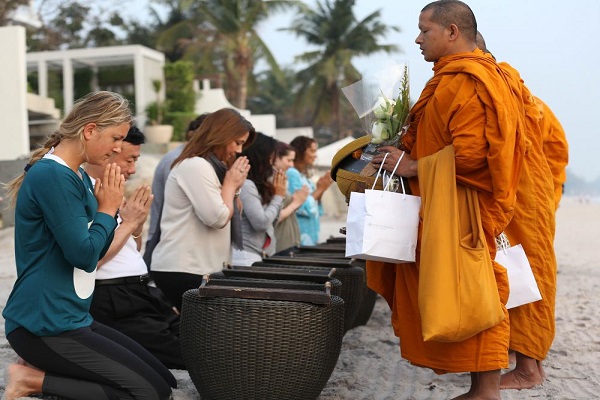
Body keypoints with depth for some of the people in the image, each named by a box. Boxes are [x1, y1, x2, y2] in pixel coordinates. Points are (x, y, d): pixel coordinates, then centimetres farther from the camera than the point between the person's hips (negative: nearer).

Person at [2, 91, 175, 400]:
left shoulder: (77, 175, 12)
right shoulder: (53, 176, -18)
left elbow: (97, 251, 15)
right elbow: (83, 255, -21)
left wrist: (107, 207, 1)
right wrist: (107, 209, -7)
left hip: (70, 317, 10)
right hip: (46, 325, -10)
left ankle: (42, 370, 9)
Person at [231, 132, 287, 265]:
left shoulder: (257, 185, 14)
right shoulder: (245, 185, -14)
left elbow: (270, 223, 18)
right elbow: (261, 223, -18)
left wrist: (278, 196, 6)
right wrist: (278, 197, -6)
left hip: (255, 255, 10)